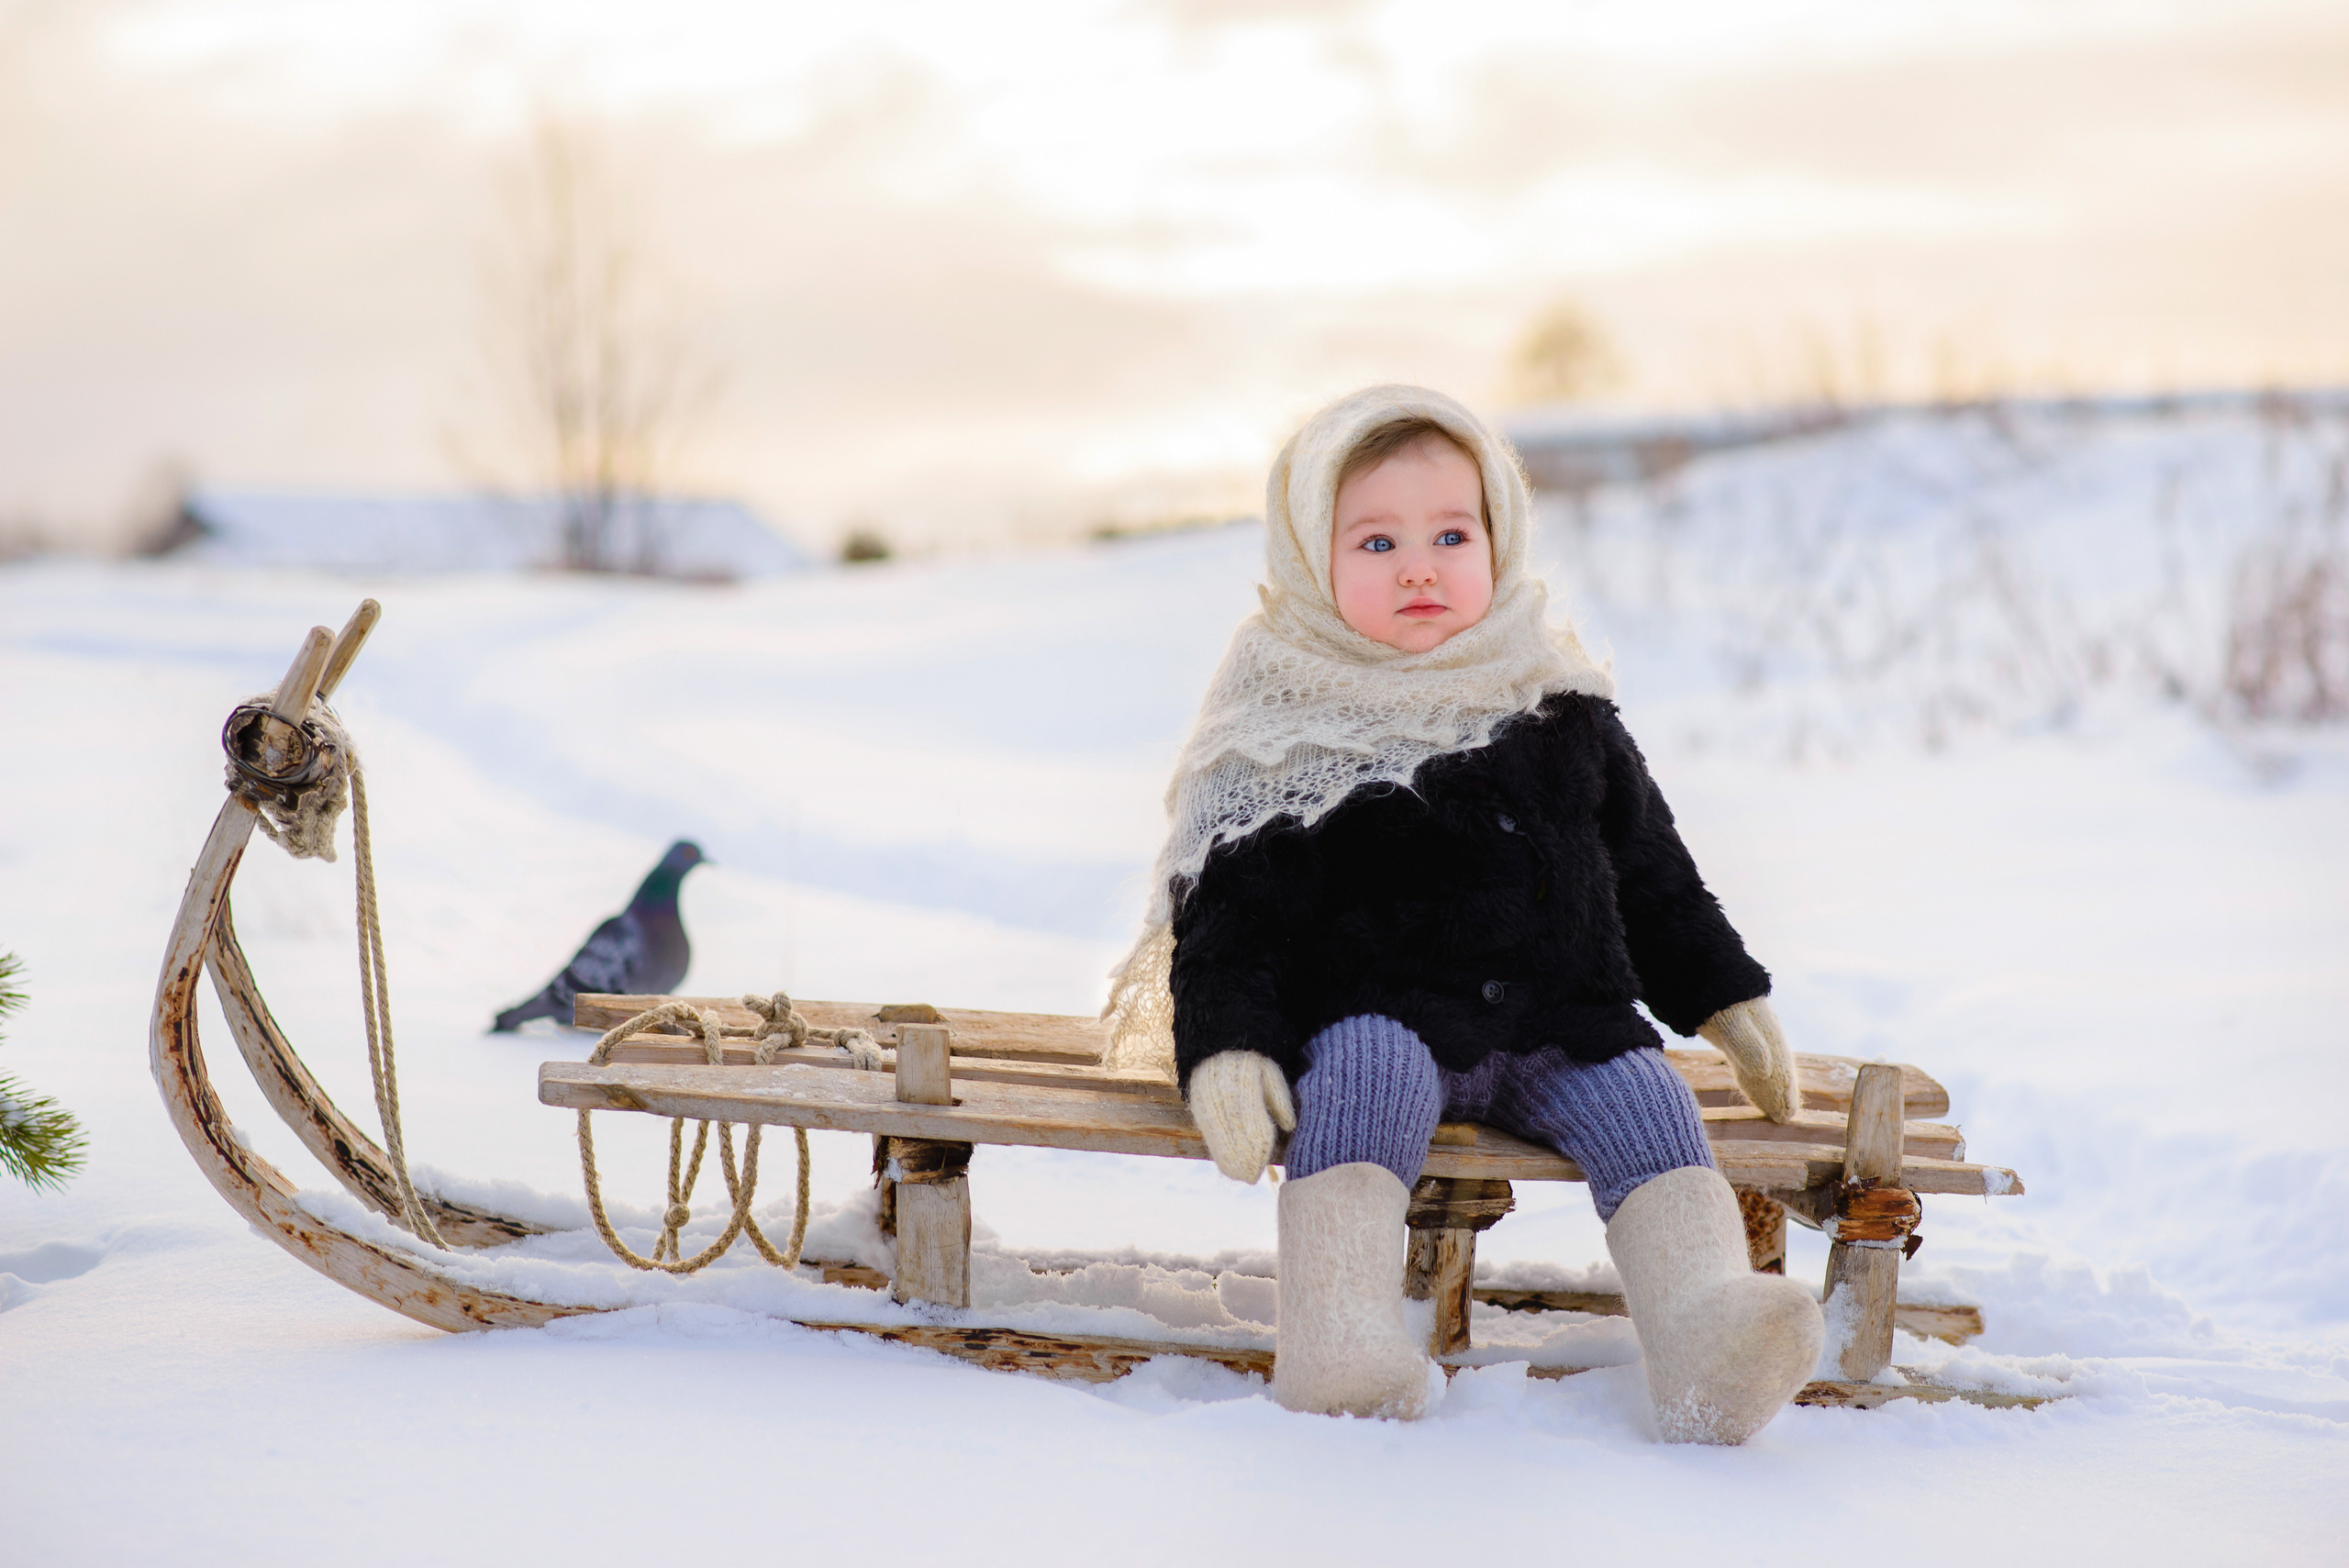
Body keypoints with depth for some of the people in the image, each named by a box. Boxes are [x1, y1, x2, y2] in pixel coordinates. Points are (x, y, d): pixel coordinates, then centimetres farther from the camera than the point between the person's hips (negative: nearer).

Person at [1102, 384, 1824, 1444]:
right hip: (1376, 1018, -4)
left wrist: (1727, 1001, 21)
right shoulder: (1287, 742, 1)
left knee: (1640, 1098, -22)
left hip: (1562, 1028, 4)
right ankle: (1339, 1339, -47)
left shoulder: (1563, 715, 13)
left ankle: (1707, 1324, -37)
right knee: (1367, 1076, -34)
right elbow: (1232, 914, -2)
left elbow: (1650, 874, 24)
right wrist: (1226, 1047, -18)